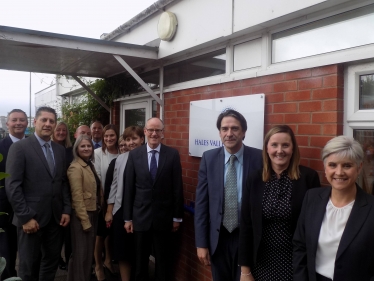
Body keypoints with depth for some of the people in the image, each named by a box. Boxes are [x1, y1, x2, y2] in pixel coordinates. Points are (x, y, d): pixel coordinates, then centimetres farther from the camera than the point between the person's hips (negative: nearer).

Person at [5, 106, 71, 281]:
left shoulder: (60, 150, 9)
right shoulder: (19, 147, -8)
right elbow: (12, 186, -13)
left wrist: (66, 209, 3)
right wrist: (25, 217, -15)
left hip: (55, 217, 5)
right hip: (31, 218, -5)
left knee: (52, 262, 16)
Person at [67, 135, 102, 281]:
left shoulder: (90, 165, 10)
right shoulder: (76, 167, -15)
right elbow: (77, 197, -18)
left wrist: (91, 217, 10)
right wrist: (85, 220, -18)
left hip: (92, 213, 8)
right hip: (81, 215, -8)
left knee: (89, 251, 17)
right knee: (81, 253, 3)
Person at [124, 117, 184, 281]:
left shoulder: (173, 154, -4)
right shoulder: (134, 155, 0)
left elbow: (177, 187, -2)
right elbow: (129, 188, 1)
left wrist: (177, 217, -2)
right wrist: (127, 218, 0)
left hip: (164, 217, -1)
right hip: (140, 216, 1)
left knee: (163, 261, 12)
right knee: (140, 261, 16)